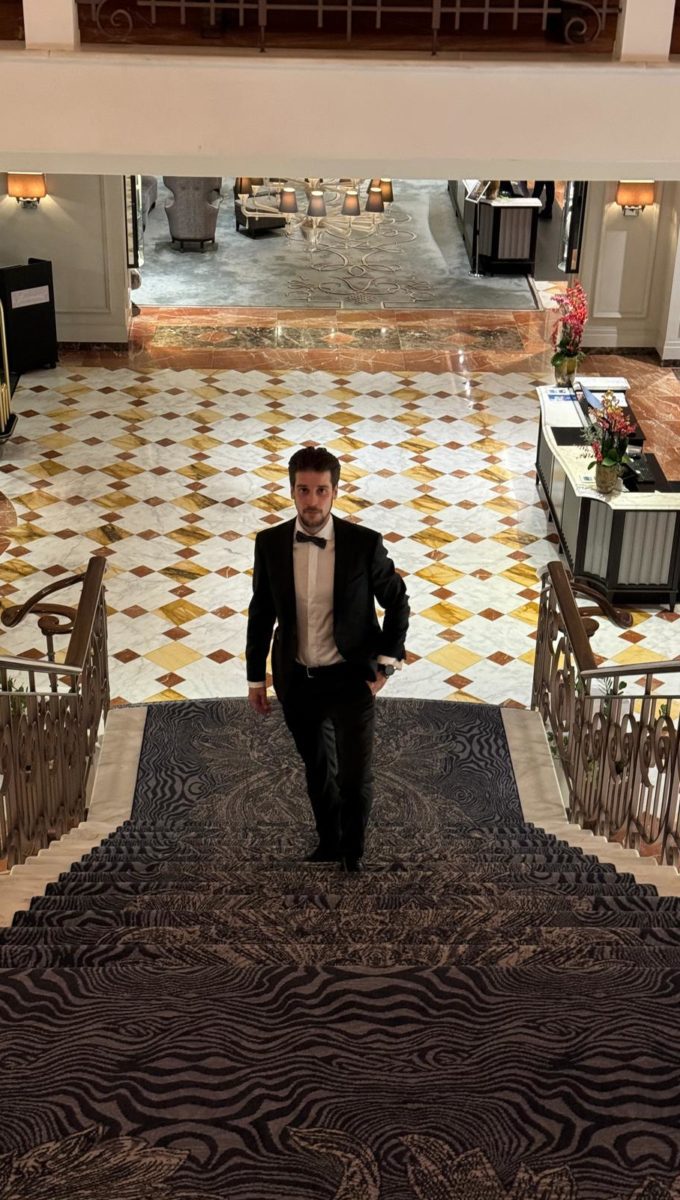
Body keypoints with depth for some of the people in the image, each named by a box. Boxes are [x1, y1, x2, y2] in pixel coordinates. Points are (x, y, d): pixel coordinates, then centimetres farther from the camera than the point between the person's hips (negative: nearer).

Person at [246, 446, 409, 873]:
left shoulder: (365, 543, -15)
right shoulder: (270, 543, -9)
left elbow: (397, 601, -1)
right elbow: (261, 612, 3)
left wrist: (386, 661, -6)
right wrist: (256, 678, 7)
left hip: (351, 678, -2)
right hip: (296, 681, 3)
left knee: (356, 778, -1)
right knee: (318, 770, 20)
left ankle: (353, 855, 26)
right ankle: (328, 843, 43)